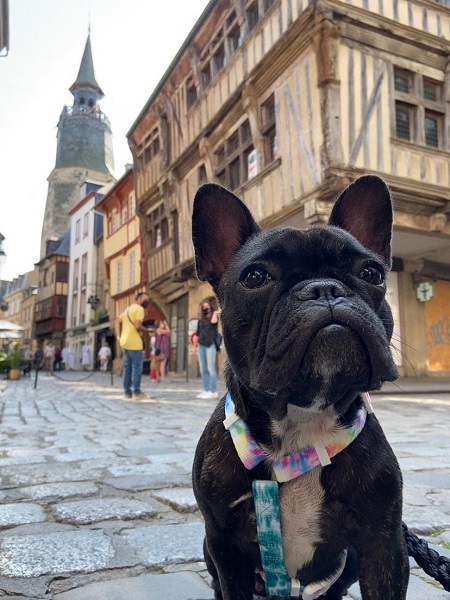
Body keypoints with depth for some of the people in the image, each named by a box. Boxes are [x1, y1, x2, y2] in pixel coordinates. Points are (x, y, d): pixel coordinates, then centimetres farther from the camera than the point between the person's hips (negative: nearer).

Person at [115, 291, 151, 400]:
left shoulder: (128, 309, 21)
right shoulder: (140, 309, -9)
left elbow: (117, 322, 18)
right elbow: (137, 326, -21)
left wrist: (119, 337, 11)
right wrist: (146, 330, -3)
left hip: (125, 342, 9)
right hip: (134, 343, -9)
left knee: (127, 368, 11)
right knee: (137, 368, -3)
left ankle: (127, 392, 14)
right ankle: (136, 392, -2)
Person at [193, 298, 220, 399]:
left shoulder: (214, 317, 6)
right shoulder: (200, 321, 20)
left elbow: (213, 321, -19)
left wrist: (215, 312, -3)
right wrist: (195, 346, 13)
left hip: (210, 345, -6)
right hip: (201, 346, 6)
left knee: (211, 368, -9)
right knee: (203, 369, 5)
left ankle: (213, 391, -7)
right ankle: (206, 390, 10)